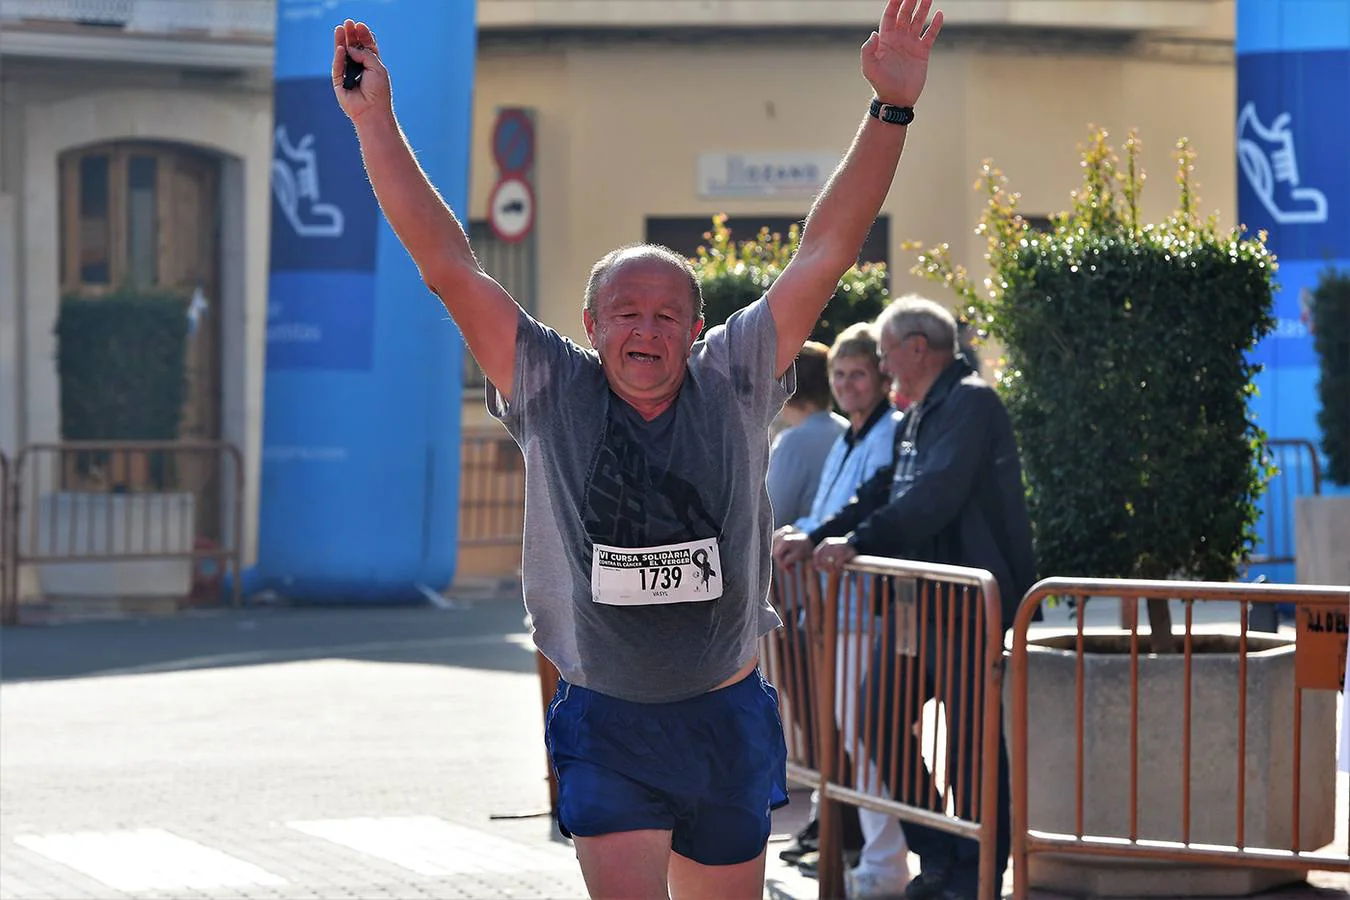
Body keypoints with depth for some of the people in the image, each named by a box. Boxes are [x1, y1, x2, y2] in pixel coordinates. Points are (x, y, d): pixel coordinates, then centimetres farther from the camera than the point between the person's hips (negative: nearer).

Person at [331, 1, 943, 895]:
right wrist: (375, 121, -14)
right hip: (605, 728, -2)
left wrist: (892, 109, -13)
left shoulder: (733, 386, -3)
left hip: (729, 720, 2)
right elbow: (448, 265, -9)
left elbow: (826, 254, -6)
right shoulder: (552, 391, -5)